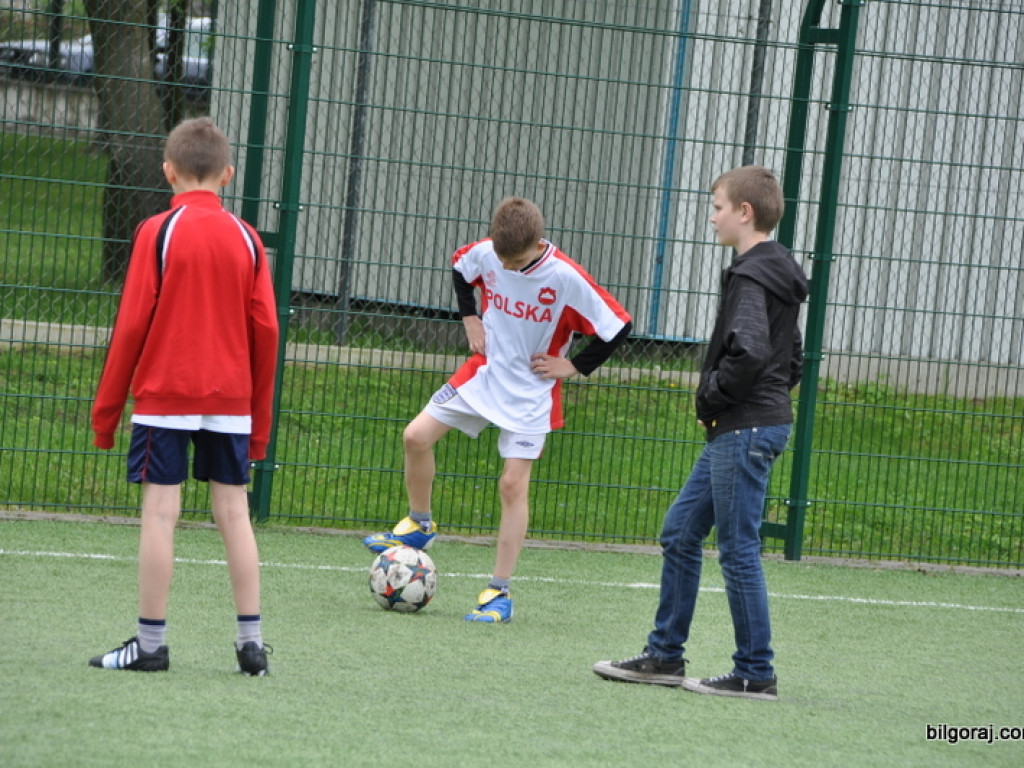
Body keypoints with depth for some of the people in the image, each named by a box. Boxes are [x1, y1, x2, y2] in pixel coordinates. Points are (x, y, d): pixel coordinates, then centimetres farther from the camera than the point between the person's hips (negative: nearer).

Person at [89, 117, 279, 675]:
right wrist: (260, 418, 14)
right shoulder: (246, 239, 5)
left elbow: (132, 325, -7)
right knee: (233, 512, 8)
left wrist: (106, 407, 0)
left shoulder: (158, 232, -6)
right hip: (232, 399, 4)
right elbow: (265, 330, 5)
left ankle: (150, 644, -1)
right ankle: (251, 642, 8)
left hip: (165, 397, -4)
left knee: (160, 511, -2)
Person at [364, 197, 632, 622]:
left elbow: (617, 327, -15)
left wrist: (574, 366, -12)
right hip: (483, 374, 5)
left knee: (513, 483, -9)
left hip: (531, 392, -5)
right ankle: (419, 524, 21)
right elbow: (459, 268, 15)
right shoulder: (484, 254, -10)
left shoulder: (566, 279, -23)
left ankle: (499, 592, -4)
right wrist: (470, 318, 5)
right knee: (416, 436, -4)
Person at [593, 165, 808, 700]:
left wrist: (711, 397, -13)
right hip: (737, 430, 10)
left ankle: (755, 674, 2)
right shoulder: (779, 276, 15)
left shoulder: (750, 277, -16)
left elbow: (748, 352, -29)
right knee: (679, 531, 14)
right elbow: (793, 358, 23)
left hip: (746, 431, -10)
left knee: (737, 548, -4)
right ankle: (664, 657, 20)